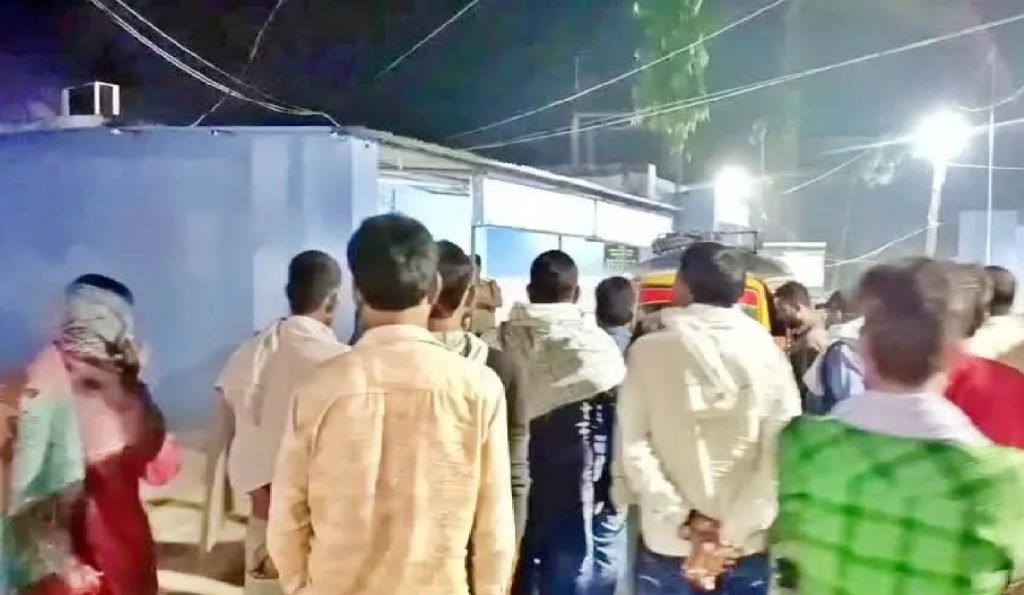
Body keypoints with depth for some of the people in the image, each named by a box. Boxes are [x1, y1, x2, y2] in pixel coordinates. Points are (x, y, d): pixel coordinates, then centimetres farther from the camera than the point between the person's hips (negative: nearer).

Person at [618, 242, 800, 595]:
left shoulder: (648, 351, -4)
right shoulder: (767, 352, -2)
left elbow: (634, 447, -10)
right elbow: (783, 453, -9)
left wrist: (684, 519, -12)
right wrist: (733, 533, -10)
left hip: (668, 543, -1)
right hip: (747, 546, 1)